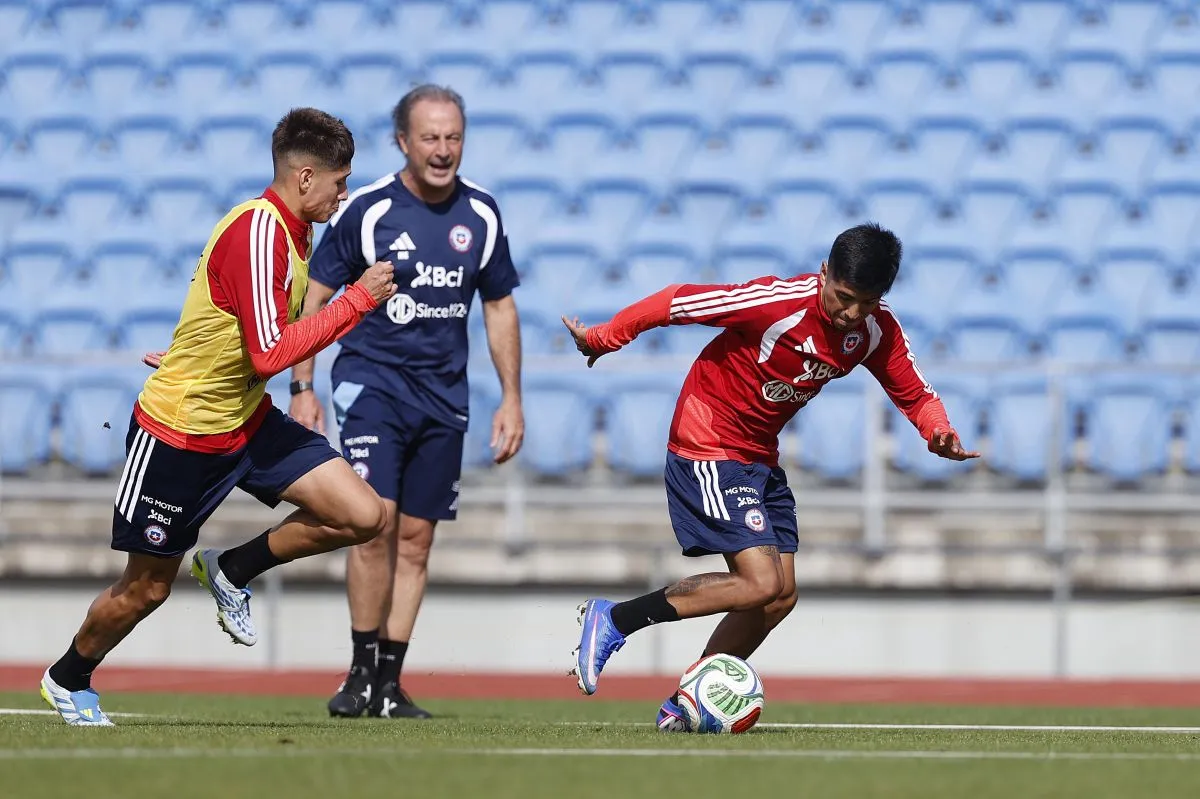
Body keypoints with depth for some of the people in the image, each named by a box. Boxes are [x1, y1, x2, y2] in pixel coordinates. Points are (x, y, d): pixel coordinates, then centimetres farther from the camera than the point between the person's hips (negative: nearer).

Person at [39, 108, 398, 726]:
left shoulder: (292, 231, 4)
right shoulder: (256, 231, -25)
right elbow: (271, 354, -30)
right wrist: (358, 301, -26)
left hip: (247, 421, 8)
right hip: (180, 435, -8)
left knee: (363, 516, -8)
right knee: (147, 588, 7)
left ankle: (233, 570, 12)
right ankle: (67, 680, 33)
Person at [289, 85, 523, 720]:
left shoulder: (481, 214, 4)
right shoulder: (366, 210, -7)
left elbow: (499, 306, 14)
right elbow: (314, 296, 0)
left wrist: (511, 398, 11)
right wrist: (301, 387, -5)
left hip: (443, 394, 4)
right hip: (372, 380, -4)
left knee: (415, 539, 3)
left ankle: (389, 683, 9)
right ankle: (362, 672, -5)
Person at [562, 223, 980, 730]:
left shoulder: (878, 331, -6)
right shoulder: (778, 303, -26)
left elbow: (915, 394, 4)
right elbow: (674, 303, -19)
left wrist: (939, 432, -19)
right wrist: (602, 340, -8)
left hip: (760, 459, 8)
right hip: (707, 449, -8)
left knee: (780, 598, 3)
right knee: (762, 583, -19)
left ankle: (684, 707, 16)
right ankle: (613, 620, -9)